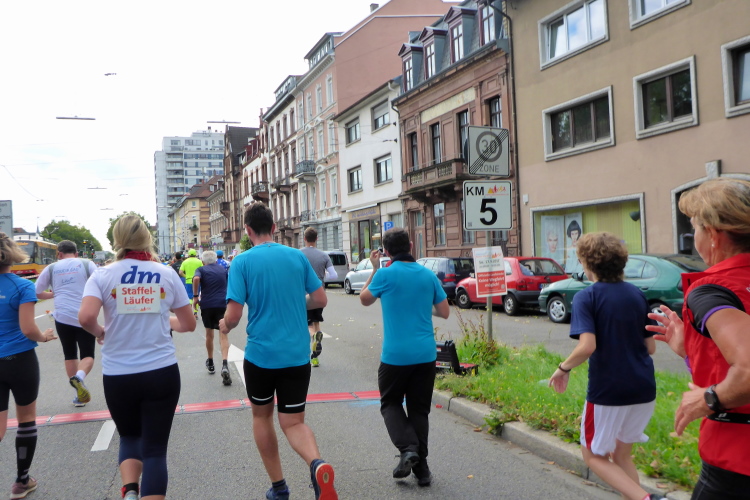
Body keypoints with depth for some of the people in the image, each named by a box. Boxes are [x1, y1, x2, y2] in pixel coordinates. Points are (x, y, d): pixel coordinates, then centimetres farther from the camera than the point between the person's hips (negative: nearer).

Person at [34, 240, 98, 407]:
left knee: (70, 355, 17)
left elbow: (37, 293, 12)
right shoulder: (87, 264, 5)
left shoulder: (51, 268, 10)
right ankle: (79, 377, -24)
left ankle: (79, 395, 17)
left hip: (62, 317, 2)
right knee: (88, 355, 8)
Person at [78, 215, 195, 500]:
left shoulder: (102, 276, -2)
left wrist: (100, 332, 2)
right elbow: (188, 324, 8)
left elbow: (85, 317, -19)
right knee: (155, 448, 7)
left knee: (129, 436, 23)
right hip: (162, 372, 0)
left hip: (117, 375, 1)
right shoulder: (167, 275, 2)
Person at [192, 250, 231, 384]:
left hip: (206, 304, 0)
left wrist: (195, 296, -10)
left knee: (209, 333, 18)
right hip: (222, 304, 1)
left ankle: (210, 363, 32)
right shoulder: (223, 269, 16)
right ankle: (224, 364, -27)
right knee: (223, 334, -5)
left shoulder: (201, 269, 6)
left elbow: (196, 278, -17)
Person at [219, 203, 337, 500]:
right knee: (293, 422, 9)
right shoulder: (297, 256, 2)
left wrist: (225, 326, 10)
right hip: (297, 355, 2)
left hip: (260, 354, -2)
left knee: (262, 416, 21)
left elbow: (233, 315, -13)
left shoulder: (243, 261, -8)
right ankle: (317, 464, -22)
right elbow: (320, 300, 6)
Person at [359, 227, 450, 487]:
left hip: (395, 355, -3)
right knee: (419, 409, 13)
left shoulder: (385, 274, -9)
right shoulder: (429, 275, 2)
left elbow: (364, 299, 8)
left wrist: (374, 269, 15)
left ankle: (408, 448, -6)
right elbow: (444, 312, 7)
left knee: (390, 403, 15)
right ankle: (421, 468, 13)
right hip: (425, 354, 3)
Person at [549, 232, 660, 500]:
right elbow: (650, 347, 8)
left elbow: (587, 346, -24)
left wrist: (564, 368, -8)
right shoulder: (637, 294, 5)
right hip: (644, 390, 6)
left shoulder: (586, 297, -12)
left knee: (594, 455, 14)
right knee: (621, 454, 23)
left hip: (607, 391, -6)